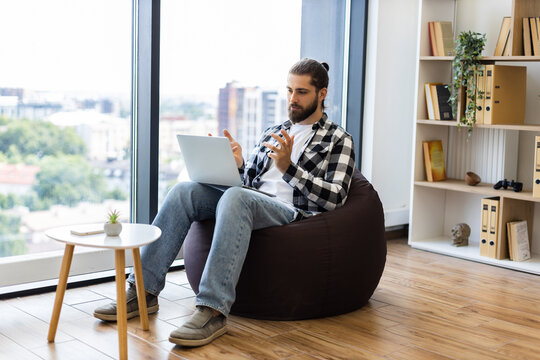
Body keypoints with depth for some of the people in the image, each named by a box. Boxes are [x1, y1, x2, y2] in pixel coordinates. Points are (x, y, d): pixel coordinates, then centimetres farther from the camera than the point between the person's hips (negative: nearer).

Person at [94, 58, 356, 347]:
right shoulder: (273, 133, 27)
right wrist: (237, 165, -2)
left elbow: (335, 197, -6)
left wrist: (288, 167, -17)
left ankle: (213, 310, -44)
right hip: (250, 202, 6)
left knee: (235, 197, -38)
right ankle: (143, 290, -20)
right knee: (184, 191, -19)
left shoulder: (338, 140, 8)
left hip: (289, 212, -6)